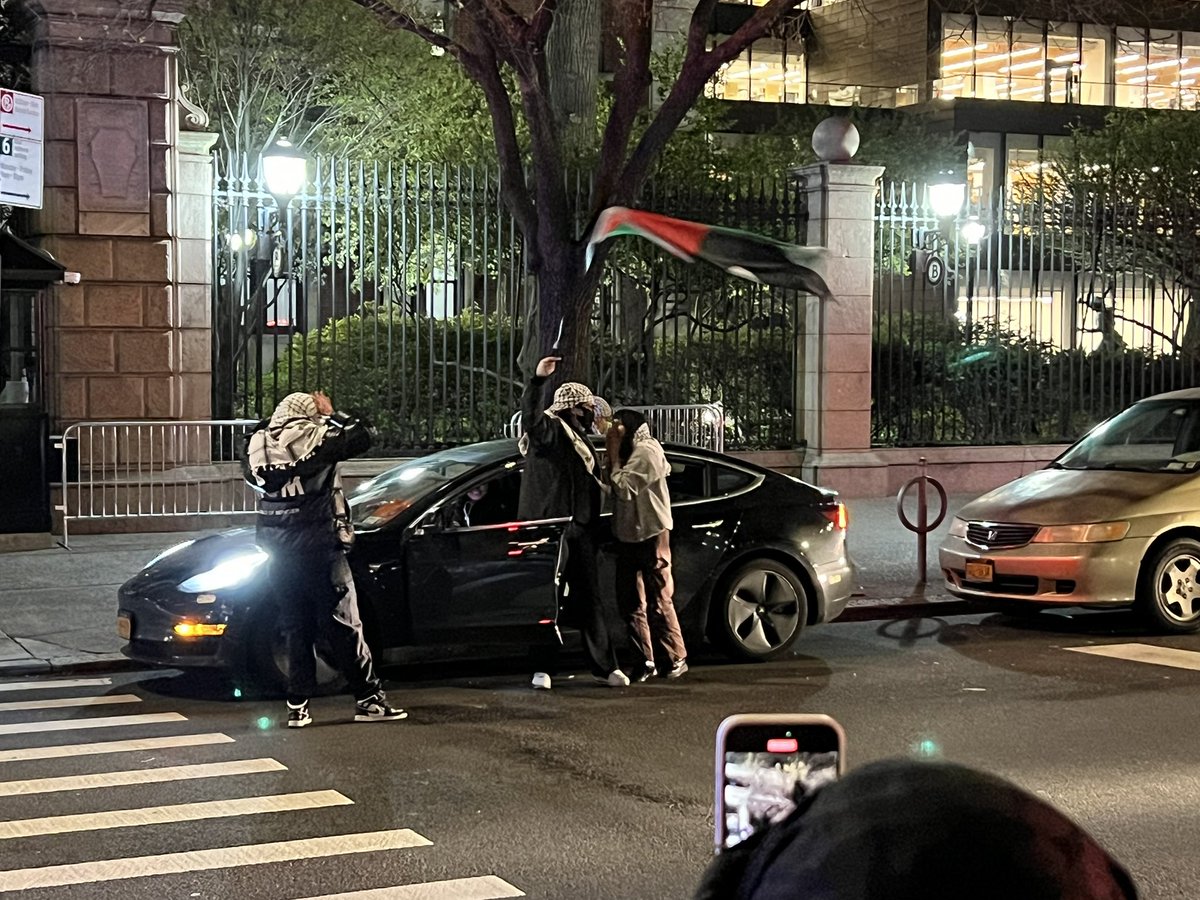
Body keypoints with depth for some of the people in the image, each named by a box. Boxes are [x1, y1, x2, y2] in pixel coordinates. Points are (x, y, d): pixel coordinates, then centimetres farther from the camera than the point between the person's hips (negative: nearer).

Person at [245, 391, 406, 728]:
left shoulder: (259, 443, 6)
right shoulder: (315, 437, -8)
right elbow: (361, 437, 0)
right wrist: (331, 415, 13)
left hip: (280, 552, 5)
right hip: (318, 547, -5)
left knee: (296, 629, 12)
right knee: (343, 626, 1)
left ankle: (297, 706, 10)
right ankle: (368, 698, 4)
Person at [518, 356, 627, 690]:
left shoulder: (579, 438, 22)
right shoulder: (549, 430, -7)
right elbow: (530, 417, -30)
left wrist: (592, 531, 25)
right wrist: (537, 379, -42)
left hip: (579, 531, 8)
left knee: (589, 599, 11)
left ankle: (604, 666, 16)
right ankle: (543, 669, -1)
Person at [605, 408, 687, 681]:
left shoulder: (647, 451, -13)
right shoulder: (629, 453, 17)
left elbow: (624, 489, -19)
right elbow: (613, 488, 11)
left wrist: (614, 457, -11)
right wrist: (612, 455, 2)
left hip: (650, 535, -9)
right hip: (628, 536, 9)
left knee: (659, 601, -4)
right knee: (630, 602, 8)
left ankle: (676, 658, 4)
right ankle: (646, 661, 13)